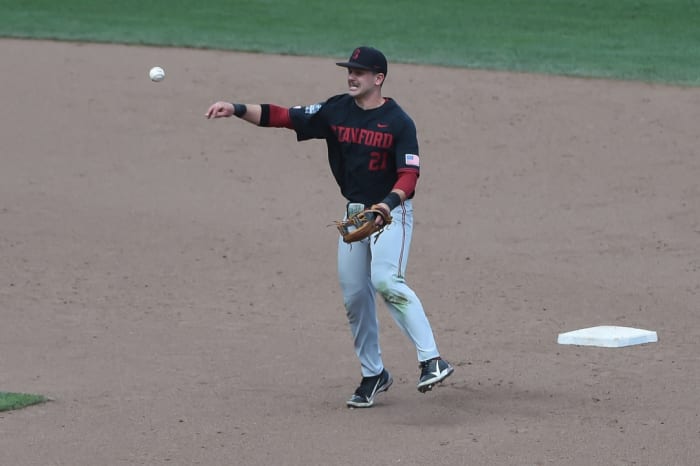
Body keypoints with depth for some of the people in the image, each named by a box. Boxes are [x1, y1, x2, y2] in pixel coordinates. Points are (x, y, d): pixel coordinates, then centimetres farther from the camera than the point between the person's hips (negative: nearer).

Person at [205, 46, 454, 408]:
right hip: (355, 212, 6)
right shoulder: (336, 111, 2)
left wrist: (389, 202, -38)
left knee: (385, 280, -26)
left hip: (392, 212, -6)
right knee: (354, 293, 6)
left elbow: (409, 174, -18)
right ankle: (373, 375, 21)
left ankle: (432, 361, -26)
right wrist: (236, 110, -15)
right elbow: (283, 117, -3)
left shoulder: (398, 122, -12)